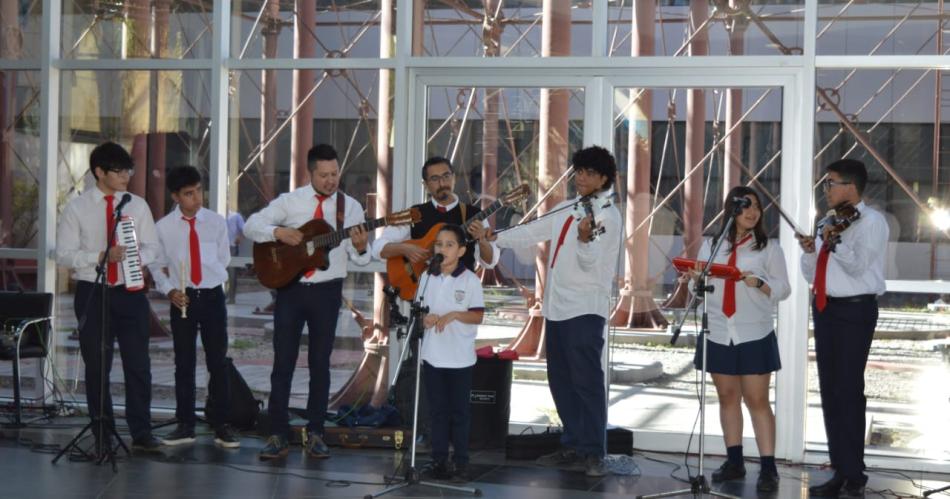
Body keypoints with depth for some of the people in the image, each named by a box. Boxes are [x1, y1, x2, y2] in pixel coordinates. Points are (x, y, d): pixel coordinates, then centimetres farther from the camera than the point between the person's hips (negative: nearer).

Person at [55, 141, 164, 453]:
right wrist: (101, 256, -21)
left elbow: (152, 247, 8)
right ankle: (102, 436, 17)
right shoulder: (77, 208, -2)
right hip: (92, 293, -2)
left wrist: (139, 256, -15)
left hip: (130, 292, 2)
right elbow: (64, 255, -6)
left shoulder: (137, 205, 5)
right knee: (96, 367, 6)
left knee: (138, 364, 1)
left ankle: (142, 433, 10)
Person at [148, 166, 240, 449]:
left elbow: (224, 259, 10)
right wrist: (169, 290, -10)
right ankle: (185, 425, 15)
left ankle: (221, 425, 11)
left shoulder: (216, 222, 0)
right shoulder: (164, 227, -3)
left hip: (212, 296, 0)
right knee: (184, 363, 7)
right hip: (182, 298, 0)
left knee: (218, 362, 3)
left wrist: (213, 279, 2)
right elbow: (157, 265, 3)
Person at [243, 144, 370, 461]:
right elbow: (251, 225, -2)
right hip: (290, 288, 0)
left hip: (327, 291, 0)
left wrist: (360, 248, -22)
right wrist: (278, 232, -19)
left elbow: (359, 259, 0)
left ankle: (315, 434, 16)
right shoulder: (290, 201, 1)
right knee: (283, 361, -1)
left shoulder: (350, 207, 1)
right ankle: (278, 436, 3)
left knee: (320, 363, 7)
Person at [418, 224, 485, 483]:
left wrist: (454, 315, -20)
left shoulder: (470, 280, -6)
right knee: (438, 411, 10)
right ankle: (439, 460, 16)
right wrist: (425, 318, -10)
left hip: (460, 358, -3)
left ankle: (461, 463, 9)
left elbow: (478, 316, -6)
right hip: (432, 355, 3)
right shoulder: (428, 277, 5)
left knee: (459, 412, 3)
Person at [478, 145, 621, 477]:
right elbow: (531, 233, 21)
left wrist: (584, 238, -37)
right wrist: (494, 238, 13)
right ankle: (572, 446, 19)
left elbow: (590, 263, -18)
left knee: (586, 380, -9)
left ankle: (594, 452, -4)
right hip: (556, 307, 8)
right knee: (560, 381, 11)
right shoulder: (565, 209, 15)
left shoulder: (608, 214, -8)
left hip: (585, 309, -8)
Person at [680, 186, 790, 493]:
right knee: (727, 398, 8)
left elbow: (783, 289, -1)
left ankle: (768, 467, -4)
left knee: (757, 400, -5)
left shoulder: (768, 248, 1)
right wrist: (696, 279, -10)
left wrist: (759, 284, -20)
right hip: (718, 334, 3)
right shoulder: (711, 246, 10)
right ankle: (734, 461, 16)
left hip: (754, 335, -3)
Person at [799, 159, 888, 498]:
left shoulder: (870, 221, -6)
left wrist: (833, 241, -21)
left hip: (854, 310, -9)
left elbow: (859, 265, -19)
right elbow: (812, 275, 16)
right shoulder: (829, 222, 18)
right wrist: (811, 252, -2)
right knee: (829, 392, 9)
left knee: (848, 391, -9)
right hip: (825, 309, 9)